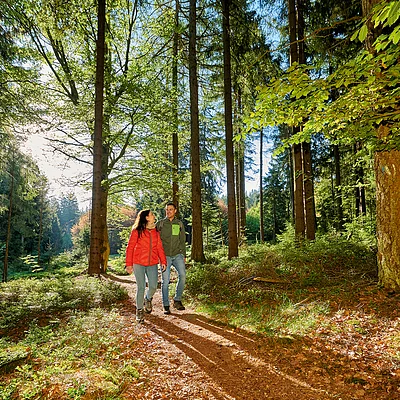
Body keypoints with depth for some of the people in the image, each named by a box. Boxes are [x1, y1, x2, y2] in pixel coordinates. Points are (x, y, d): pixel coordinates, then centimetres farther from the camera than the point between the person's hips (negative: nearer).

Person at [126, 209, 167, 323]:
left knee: (153, 286, 2)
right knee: (141, 287, -1)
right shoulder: (137, 231, -3)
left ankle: (148, 299, 36)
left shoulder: (156, 232, 11)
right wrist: (129, 264, -5)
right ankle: (139, 310, 19)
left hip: (152, 264, 4)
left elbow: (159, 247, 9)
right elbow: (130, 247, -2)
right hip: (139, 263, -4)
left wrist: (163, 261, 0)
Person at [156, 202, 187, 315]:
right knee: (165, 281, -1)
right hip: (165, 255, -1)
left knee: (182, 275, -15)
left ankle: (177, 300, 3)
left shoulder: (179, 224, 12)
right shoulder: (160, 224, 6)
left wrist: (184, 255, 12)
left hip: (177, 254, 2)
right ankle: (166, 306, 12)